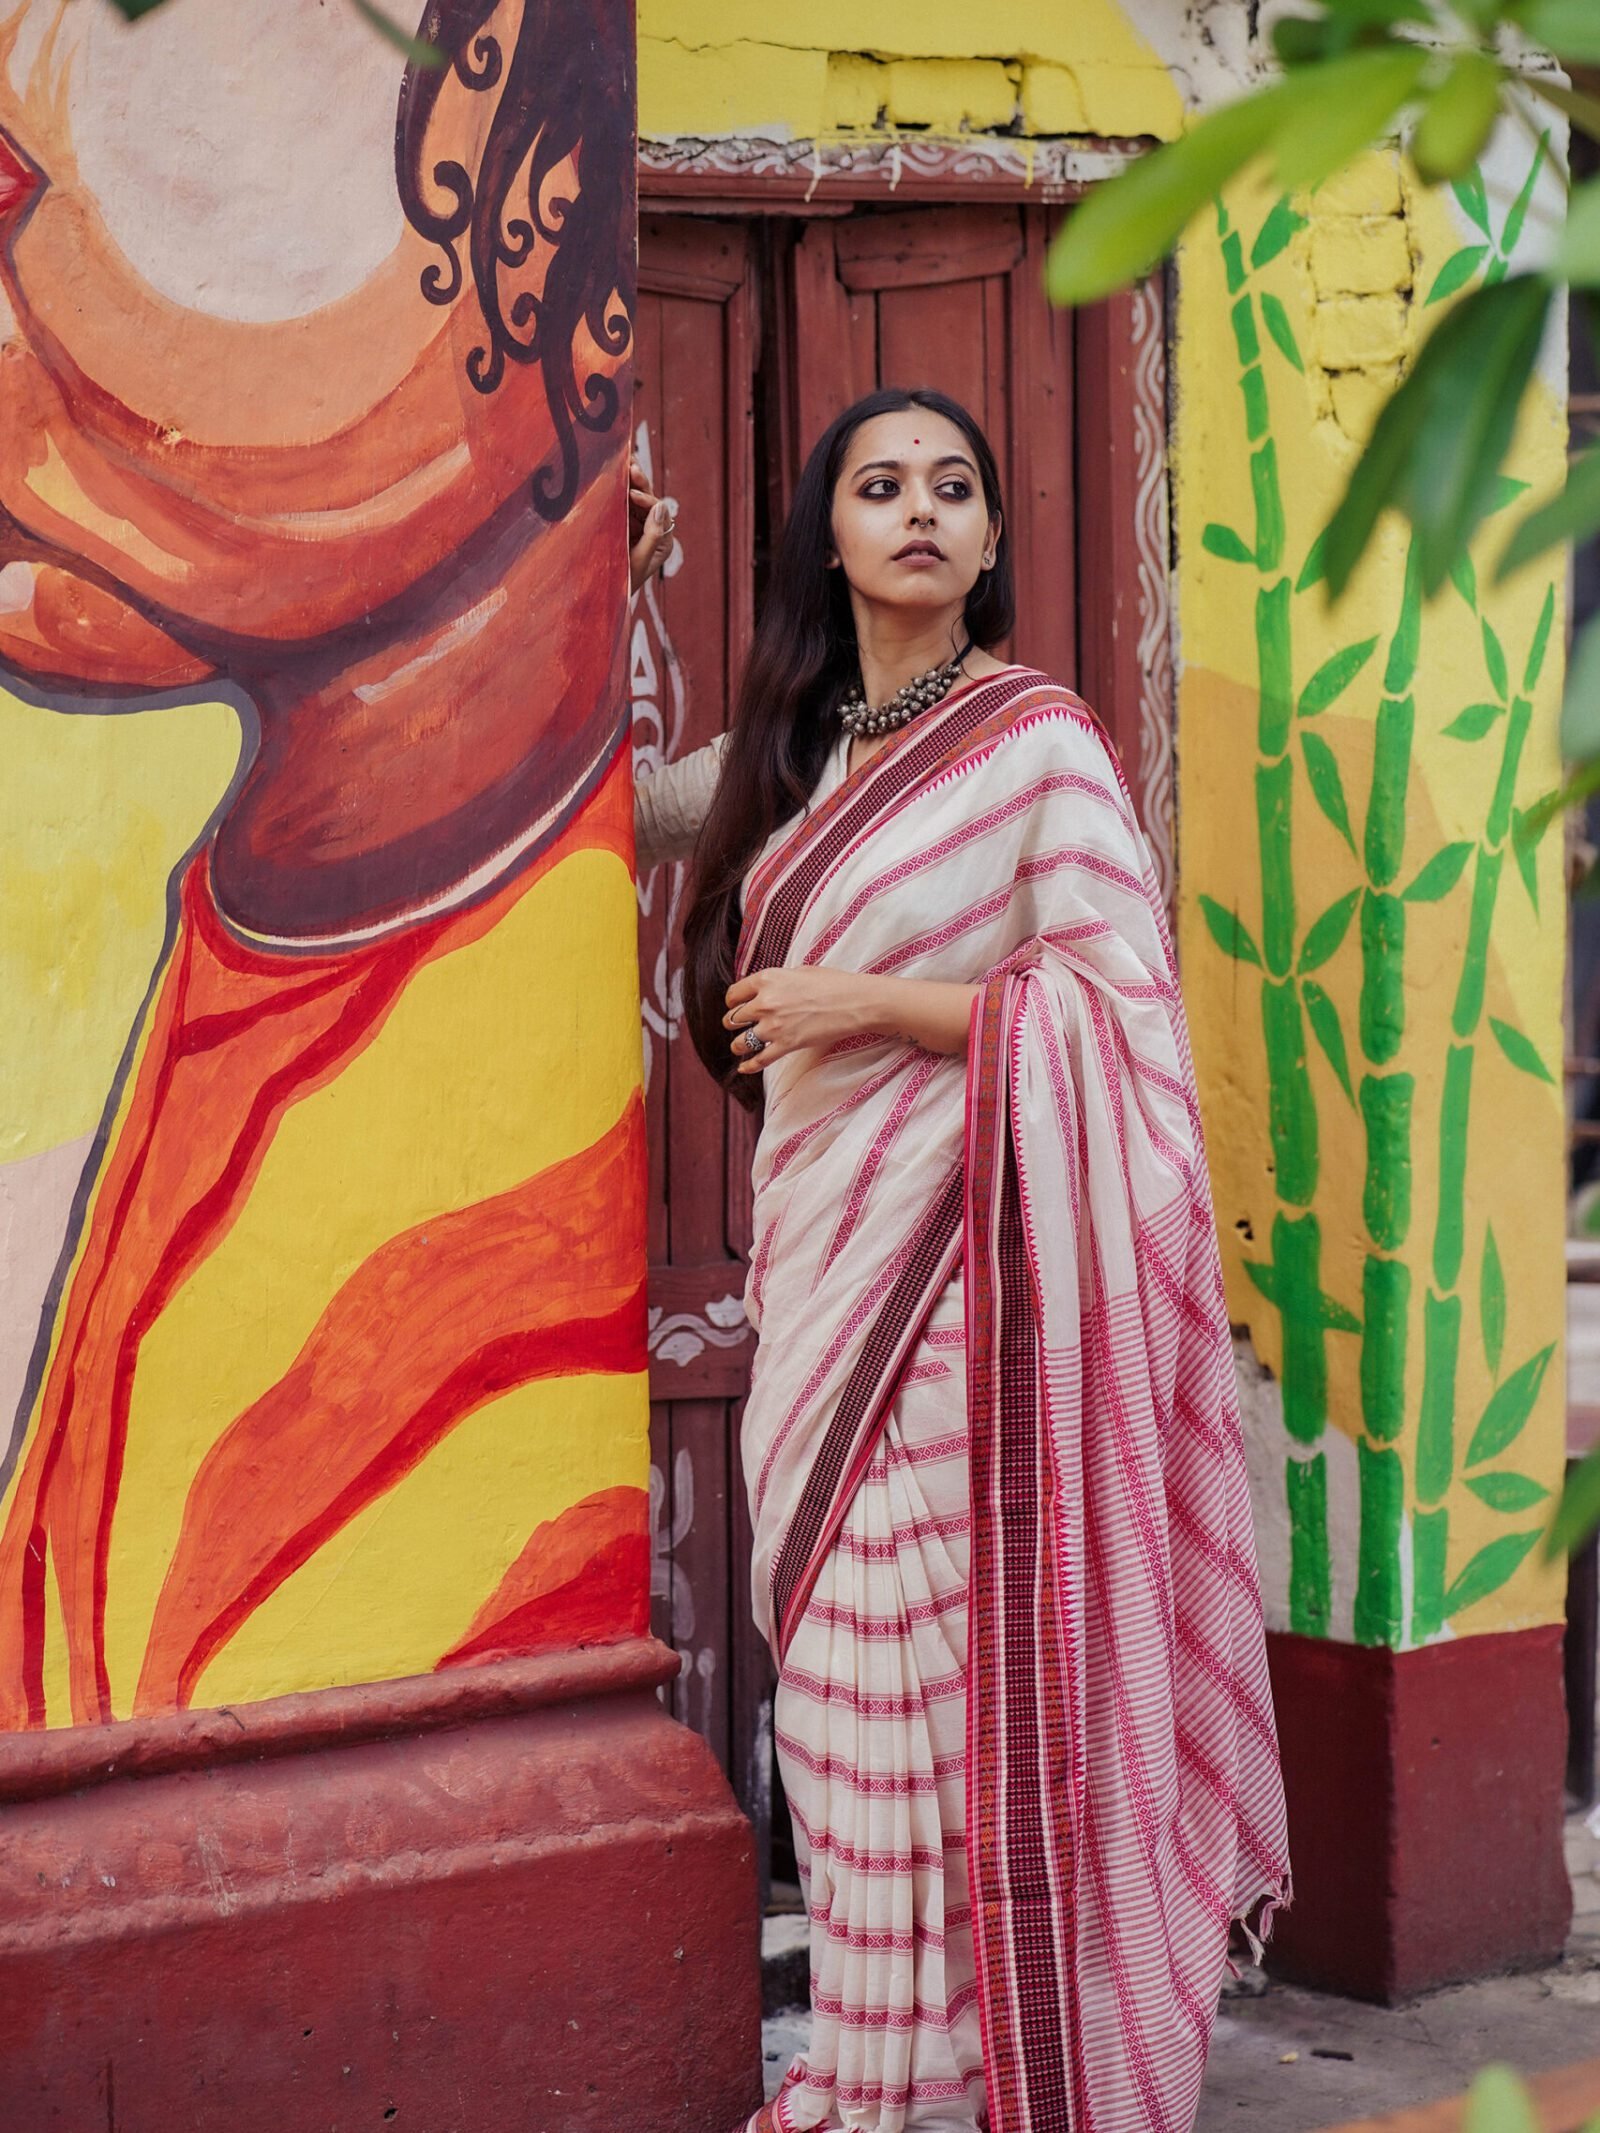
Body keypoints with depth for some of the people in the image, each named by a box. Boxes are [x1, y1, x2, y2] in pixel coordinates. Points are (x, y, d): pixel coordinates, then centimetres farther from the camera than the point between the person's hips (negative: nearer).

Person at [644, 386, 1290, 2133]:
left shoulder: (1037, 738, -5)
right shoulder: (796, 753, 13)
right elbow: (633, 803, 29)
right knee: (844, 1651, 7)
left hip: (963, 1251, -6)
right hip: (823, 1253, 7)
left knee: (962, 1660, -7)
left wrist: (869, 1004, -13)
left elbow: (1112, 1000, -9)